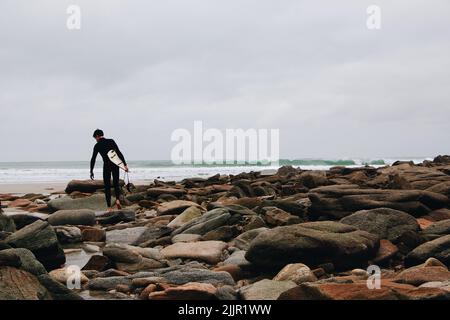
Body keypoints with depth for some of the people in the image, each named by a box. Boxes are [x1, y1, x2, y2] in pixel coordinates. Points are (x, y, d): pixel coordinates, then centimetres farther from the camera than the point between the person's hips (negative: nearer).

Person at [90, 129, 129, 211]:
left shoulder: (97, 146, 2)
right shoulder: (111, 141, 6)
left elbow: (93, 159, 2)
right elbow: (119, 153, -1)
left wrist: (91, 171, 11)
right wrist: (125, 164, -2)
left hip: (106, 166, -2)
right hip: (115, 165, 2)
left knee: (107, 186, 6)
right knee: (116, 184, 16)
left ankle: (109, 207, 2)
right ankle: (117, 199, -8)